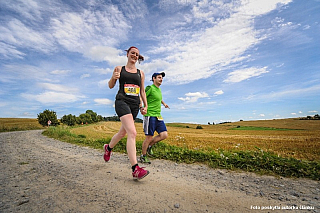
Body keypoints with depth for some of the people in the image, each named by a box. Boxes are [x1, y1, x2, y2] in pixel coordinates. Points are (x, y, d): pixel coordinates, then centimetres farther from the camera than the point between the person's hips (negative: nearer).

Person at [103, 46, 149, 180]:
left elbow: (142, 91, 18)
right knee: (132, 133, -21)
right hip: (122, 101, -4)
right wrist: (113, 78, -8)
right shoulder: (119, 69, 10)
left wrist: (145, 105, 10)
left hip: (135, 104, 5)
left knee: (123, 132, 16)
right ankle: (135, 169, -17)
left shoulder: (140, 73, 17)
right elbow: (110, 86, 13)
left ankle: (108, 147, 46)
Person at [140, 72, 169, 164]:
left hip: (158, 116, 8)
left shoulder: (159, 89, 17)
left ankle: (149, 146, 21)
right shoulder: (150, 88, -7)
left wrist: (164, 103, 48)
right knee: (149, 137, -3)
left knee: (164, 135, -1)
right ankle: (143, 156, 19)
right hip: (150, 116, -8)